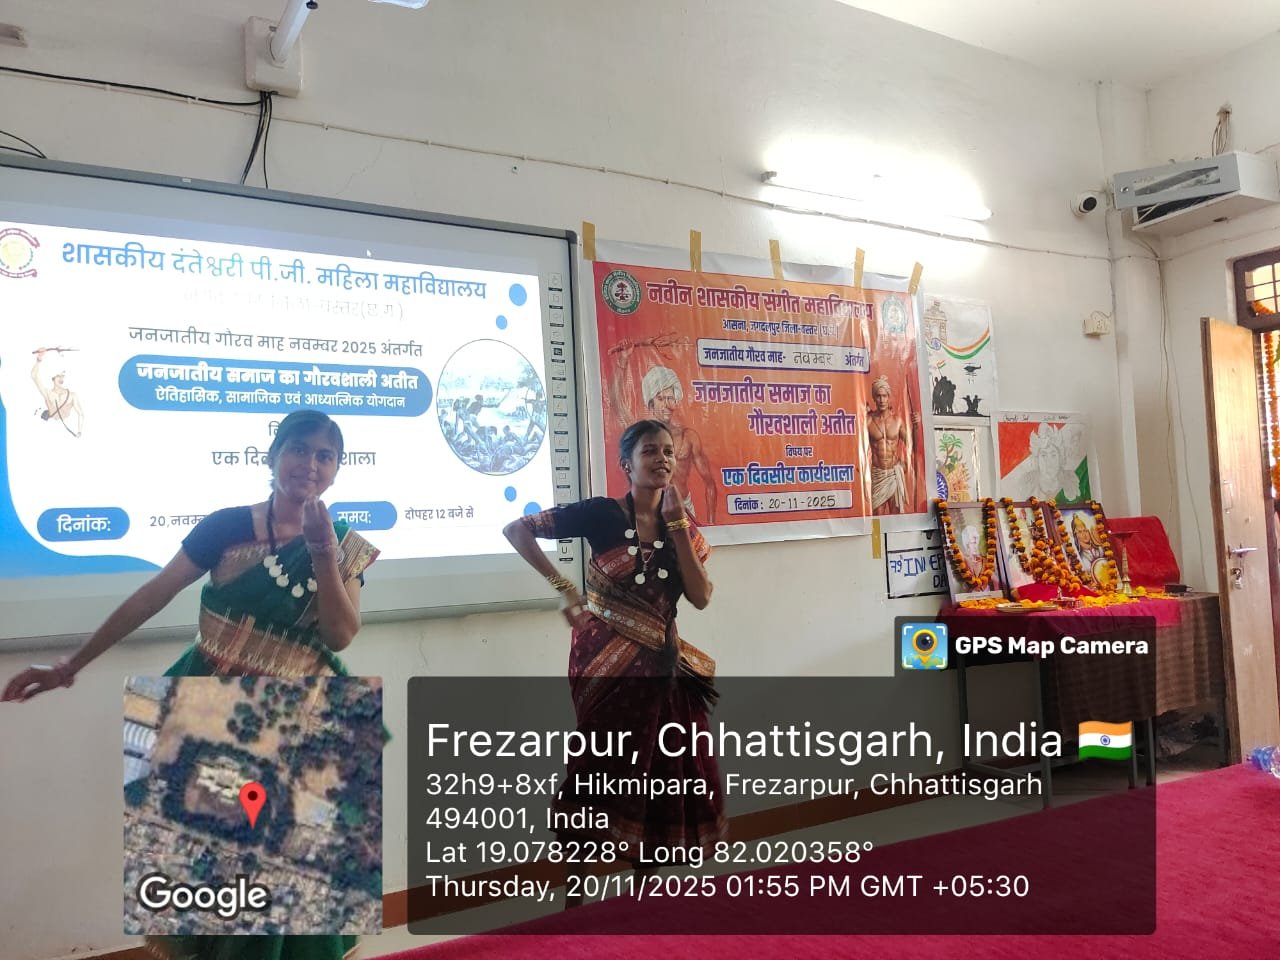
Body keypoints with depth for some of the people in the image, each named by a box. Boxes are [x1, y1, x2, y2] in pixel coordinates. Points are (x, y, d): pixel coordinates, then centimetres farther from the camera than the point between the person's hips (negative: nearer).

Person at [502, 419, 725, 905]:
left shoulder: (681, 525, 6)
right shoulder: (602, 513, -8)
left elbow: (701, 596, -8)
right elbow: (515, 529, -8)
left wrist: (676, 523, -12)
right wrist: (562, 585, -11)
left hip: (661, 663, 5)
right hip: (607, 659, -5)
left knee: (675, 771, 8)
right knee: (604, 766, 2)